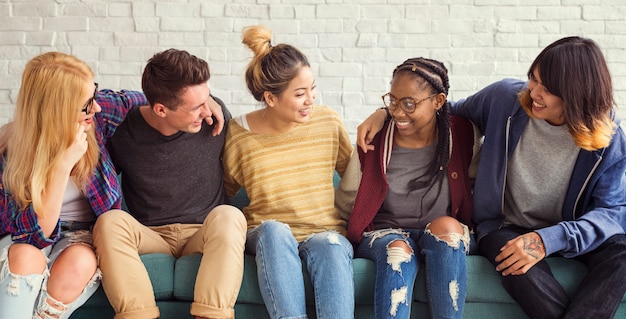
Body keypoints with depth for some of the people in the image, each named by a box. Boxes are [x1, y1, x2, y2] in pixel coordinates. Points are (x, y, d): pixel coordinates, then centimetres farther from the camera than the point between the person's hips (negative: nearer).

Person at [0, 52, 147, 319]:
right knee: (25, 257, -37)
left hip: (84, 236, 2)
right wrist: (63, 165, -33)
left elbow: (138, 100, 8)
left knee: (79, 262, -34)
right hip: (31, 242, -1)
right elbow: (35, 233, -21)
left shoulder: (96, 116, -12)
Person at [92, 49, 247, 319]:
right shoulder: (123, 130, -9)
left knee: (228, 217, -32)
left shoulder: (215, 115, -6)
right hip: (148, 236, 0)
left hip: (205, 235, 0)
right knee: (110, 222, -30)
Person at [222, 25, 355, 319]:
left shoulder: (328, 122, 4)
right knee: (274, 230, -37)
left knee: (330, 246, -36)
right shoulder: (239, 134, -1)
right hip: (267, 239, -1)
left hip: (326, 233, 1)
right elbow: (224, 189, 14)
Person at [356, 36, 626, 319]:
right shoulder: (505, 98, -8)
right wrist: (386, 113, -3)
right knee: (520, 268, -37)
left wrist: (549, 240, -31)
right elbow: (452, 112, 11)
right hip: (505, 228, -1)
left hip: (568, 232, 1)